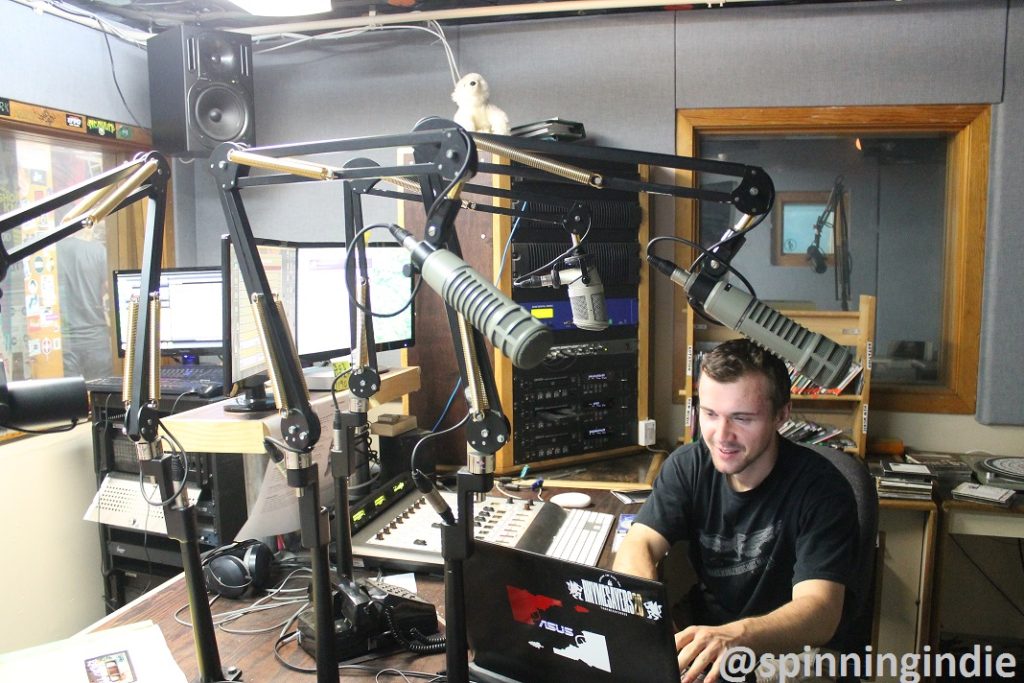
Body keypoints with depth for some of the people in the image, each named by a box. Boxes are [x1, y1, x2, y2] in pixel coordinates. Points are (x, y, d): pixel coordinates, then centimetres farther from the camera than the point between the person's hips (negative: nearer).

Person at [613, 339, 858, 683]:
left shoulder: (820, 488, -18)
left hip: (789, 651, -3)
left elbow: (820, 611, -27)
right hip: (702, 637, 3)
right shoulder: (688, 465, -5)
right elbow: (638, 545, -12)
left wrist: (735, 636, -47)